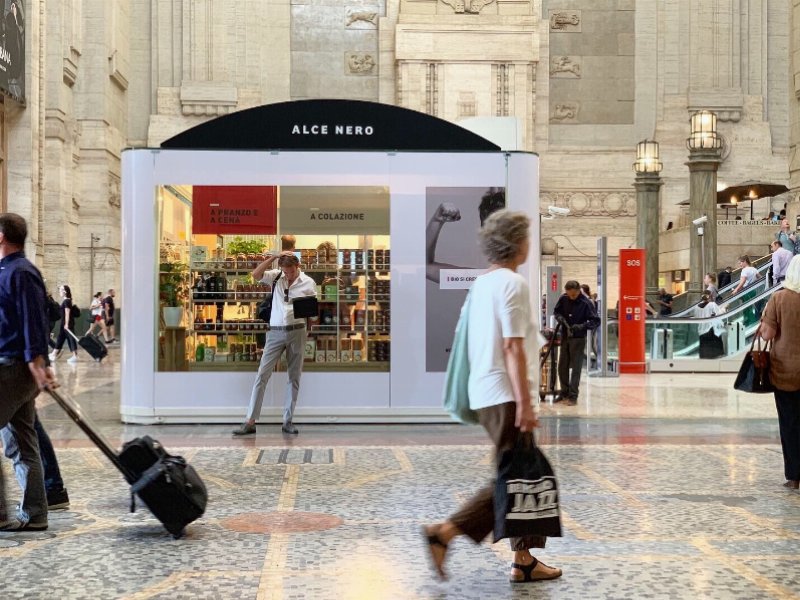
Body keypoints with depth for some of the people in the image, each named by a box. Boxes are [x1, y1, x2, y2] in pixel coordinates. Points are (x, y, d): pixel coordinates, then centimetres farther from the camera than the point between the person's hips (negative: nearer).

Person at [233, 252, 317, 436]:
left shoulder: (308, 282, 2)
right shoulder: (276, 276, 3)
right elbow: (255, 275, -12)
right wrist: (273, 257, -14)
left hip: (296, 331, 0)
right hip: (275, 332, 0)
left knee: (294, 377, 5)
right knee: (262, 374, -5)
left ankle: (288, 421, 12)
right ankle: (250, 421, -5)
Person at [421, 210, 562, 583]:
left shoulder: (482, 284, 14)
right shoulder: (512, 284, -14)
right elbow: (513, 347, -20)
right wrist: (524, 403, -20)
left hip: (486, 393, 10)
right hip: (505, 394, -10)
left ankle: (524, 560, 16)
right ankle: (447, 531, -8)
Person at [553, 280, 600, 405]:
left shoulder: (586, 303, -16)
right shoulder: (563, 298, -4)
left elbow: (596, 321, -14)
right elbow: (556, 311, 13)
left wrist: (582, 326, -27)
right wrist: (560, 318, -8)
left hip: (578, 339, -5)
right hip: (565, 337, 5)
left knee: (576, 368, -2)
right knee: (562, 367, 11)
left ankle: (573, 396, 3)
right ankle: (564, 393, 25)